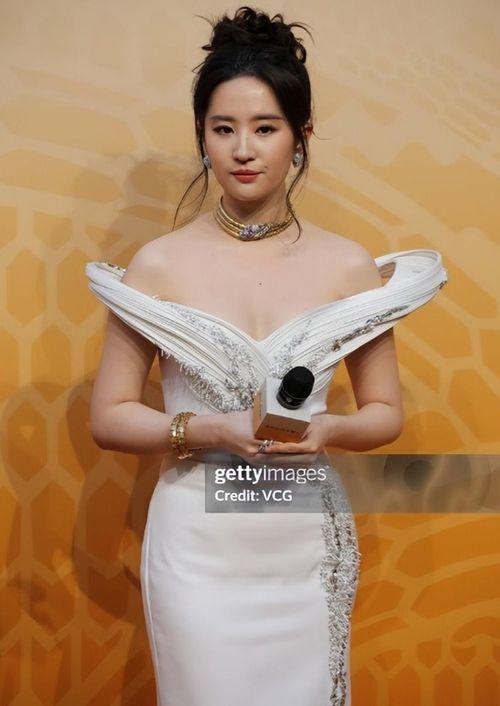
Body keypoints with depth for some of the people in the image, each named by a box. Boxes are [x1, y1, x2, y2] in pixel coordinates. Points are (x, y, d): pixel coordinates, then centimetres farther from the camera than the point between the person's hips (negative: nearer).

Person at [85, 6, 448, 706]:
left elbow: (387, 413, 5)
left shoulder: (349, 267, -3)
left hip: (309, 545, 1)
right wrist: (204, 430, -18)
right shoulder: (158, 266, -6)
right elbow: (109, 417, -2)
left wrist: (328, 429, -15)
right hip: (197, 548, -1)